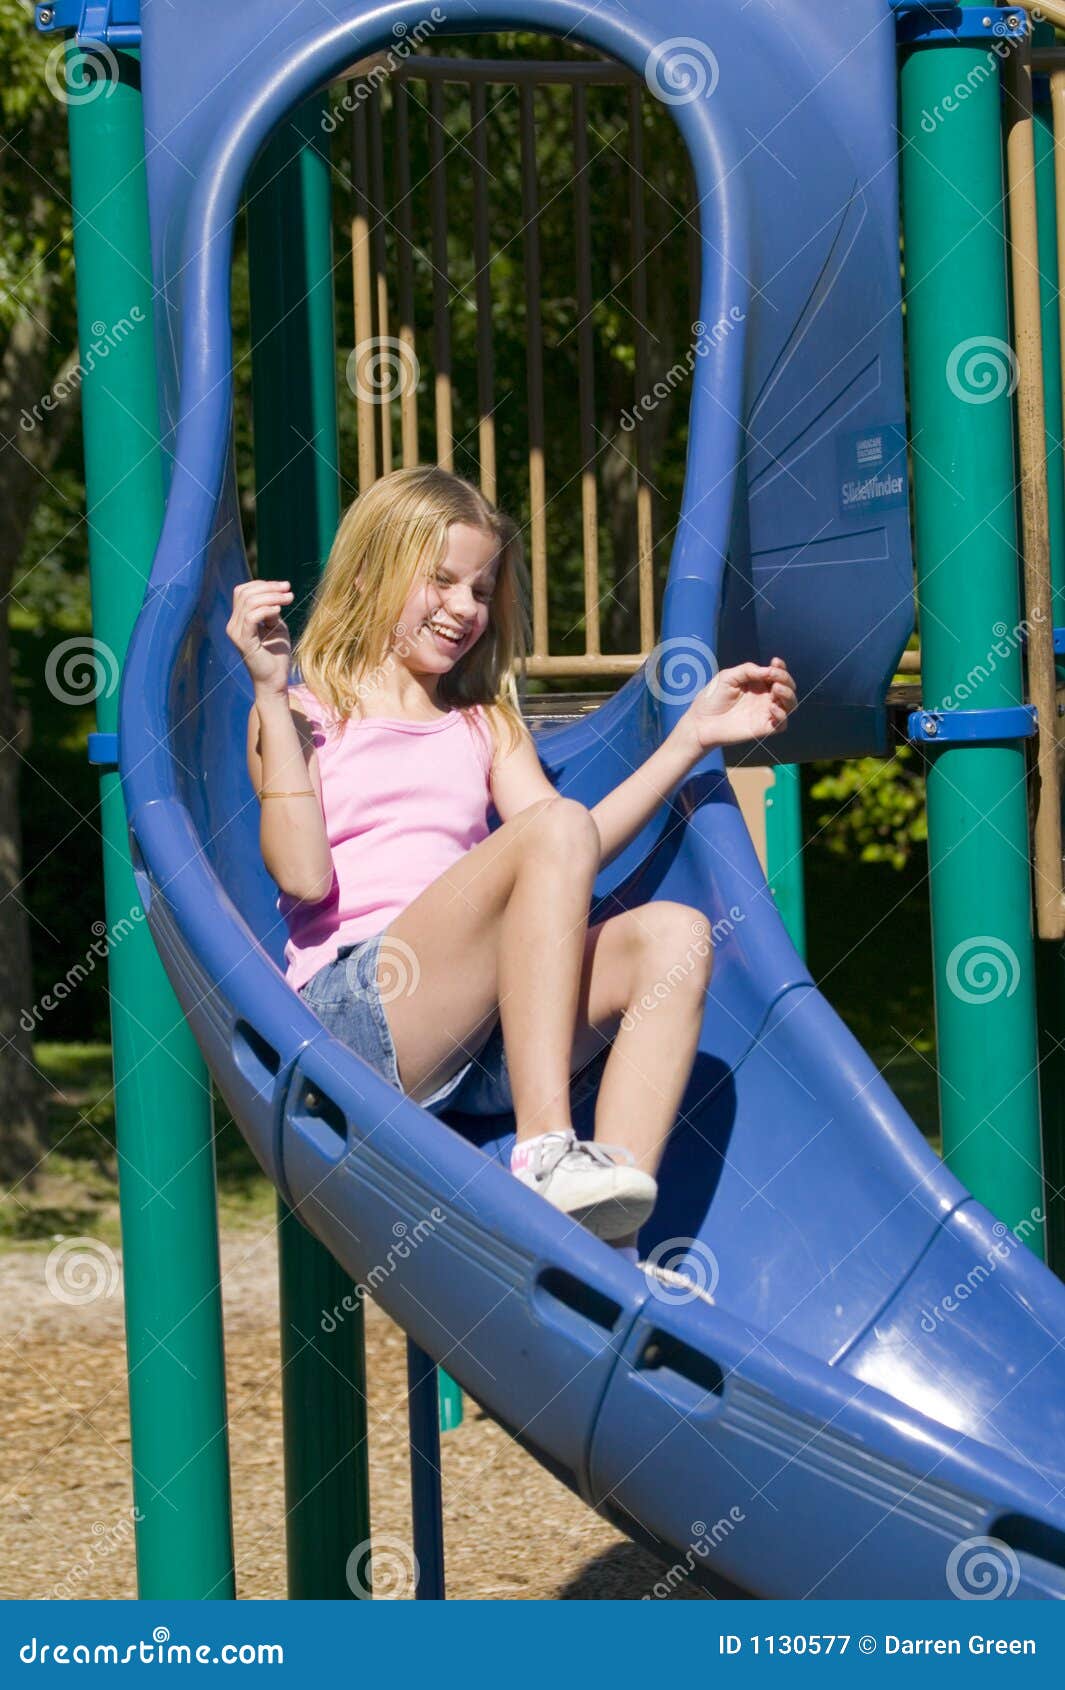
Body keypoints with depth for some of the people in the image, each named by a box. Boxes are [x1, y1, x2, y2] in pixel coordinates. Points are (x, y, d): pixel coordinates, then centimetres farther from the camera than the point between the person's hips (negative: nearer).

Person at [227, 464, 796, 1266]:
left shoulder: (485, 723, 29)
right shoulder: (305, 711, 14)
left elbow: (575, 860, 12)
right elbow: (304, 875, -5)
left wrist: (691, 736, 9)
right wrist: (272, 696, -6)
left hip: (486, 1046, 6)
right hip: (349, 1007, -5)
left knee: (673, 934, -22)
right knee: (554, 826, -27)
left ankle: (608, 1232, -36)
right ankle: (545, 1152, -38)